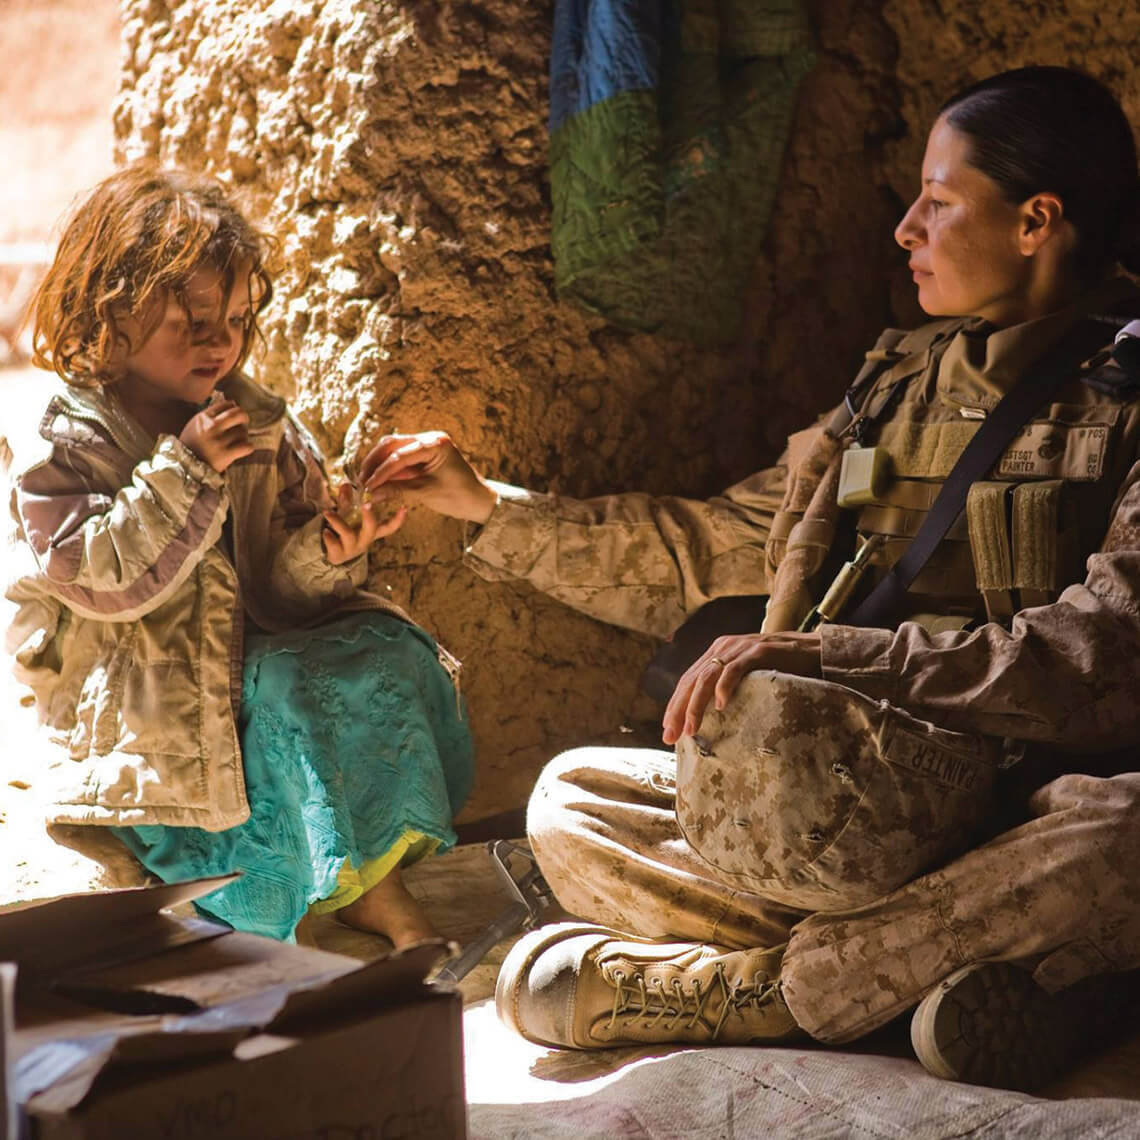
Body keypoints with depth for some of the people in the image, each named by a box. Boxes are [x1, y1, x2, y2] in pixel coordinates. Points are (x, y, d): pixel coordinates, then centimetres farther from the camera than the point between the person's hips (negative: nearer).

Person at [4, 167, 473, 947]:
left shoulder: (264, 426, 8)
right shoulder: (68, 447, -5)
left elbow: (280, 588, 6)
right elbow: (104, 580, -19)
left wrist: (327, 556, -18)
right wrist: (186, 470, -23)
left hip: (261, 650, 5)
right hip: (141, 703, -5)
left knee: (390, 651, -20)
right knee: (291, 694, -32)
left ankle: (373, 880, -21)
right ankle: (362, 885, -18)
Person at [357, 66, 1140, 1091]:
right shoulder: (904, 383, 16)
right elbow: (712, 551, 24)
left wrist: (827, 656, -26)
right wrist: (489, 504, 23)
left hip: (1037, 806, -6)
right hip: (866, 816, 7)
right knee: (571, 797, -3)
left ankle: (744, 987, -23)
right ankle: (928, 959, -21)